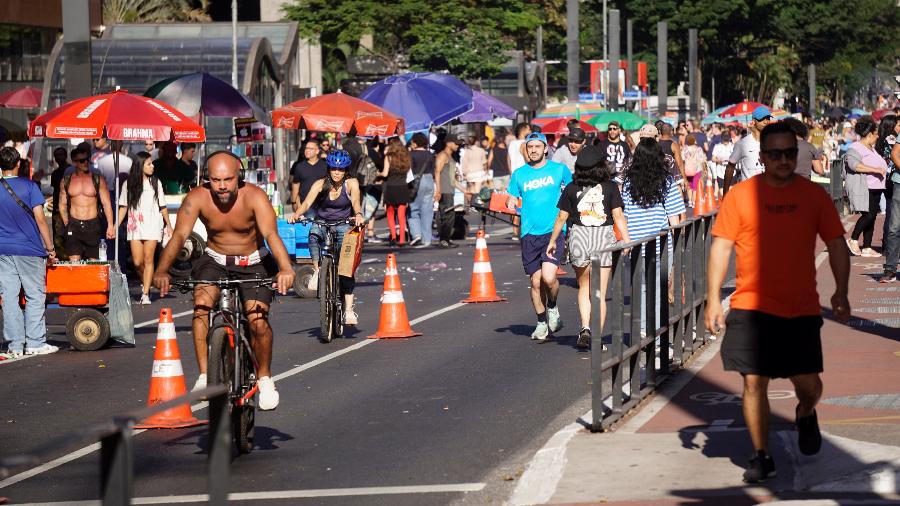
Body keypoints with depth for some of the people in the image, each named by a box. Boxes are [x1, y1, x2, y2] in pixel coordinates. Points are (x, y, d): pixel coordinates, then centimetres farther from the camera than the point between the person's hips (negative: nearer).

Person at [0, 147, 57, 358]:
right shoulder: (28, 186, -7)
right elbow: (40, 219, -8)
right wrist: (50, 249, -3)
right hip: (29, 250, -3)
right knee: (35, 296, 5)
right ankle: (35, 343, 4)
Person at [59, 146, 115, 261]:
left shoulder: (98, 180, 2)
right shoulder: (66, 180, 7)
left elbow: (106, 203, 0)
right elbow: (62, 204, 14)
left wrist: (110, 225, -8)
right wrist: (66, 222, 3)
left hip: (93, 225, -1)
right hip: (73, 225, 1)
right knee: (74, 262, -8)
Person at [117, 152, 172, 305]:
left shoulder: (155, 182, 6)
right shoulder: (129, 184, 5)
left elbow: (162, 206, 10)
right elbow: (123, 206, 8)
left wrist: (168, 225, 9)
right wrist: (116, 225, 1)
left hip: (152, 225, -1)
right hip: (135, 226, 1)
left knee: (148, 259, -8)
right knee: (137, 262, -3)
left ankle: (145, 294, -7)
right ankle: (145, 283, 25)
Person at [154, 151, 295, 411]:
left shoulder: (254, 196, -23)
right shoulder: (197, 198, -18)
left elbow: (271, 234, -36)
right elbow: (179, 235, -27)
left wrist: (285, 269, -54)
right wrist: (162, 270, -44)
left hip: (253, 264, -1)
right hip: (215, 262, 2)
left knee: (258, 319, -18)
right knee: (202, 303, -26)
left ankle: (265, 378, 7)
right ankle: (204, 375, -19)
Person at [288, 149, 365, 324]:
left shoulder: (351, 183, -6)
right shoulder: (321, 184, -5)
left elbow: (355, 202, -21)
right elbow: (307, 202, -18)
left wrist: (358, 215, -44)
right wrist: (296, 214, -38)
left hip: (343, 225, -1)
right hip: (322, 223, 1)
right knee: (313, 235, -37)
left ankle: (349, 309, -12)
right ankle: (317, 270, -22)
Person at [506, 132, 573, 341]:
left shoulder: (559, 169, 5)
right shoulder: (519, 174, 9)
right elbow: (512, 200, 14)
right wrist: (510, 204, -8)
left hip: (553, 230, -2)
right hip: (530, 233, 2)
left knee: (548, 277, -18)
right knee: (536, 281, 4)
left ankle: (552, 308, 12)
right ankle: (542, 323, 20)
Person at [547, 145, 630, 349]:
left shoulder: (572, 188, 1)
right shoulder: (610, 187, -2)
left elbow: (561, 217, 5)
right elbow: (618, 216, -8)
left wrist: (552, 241, 16)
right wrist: (627, 242, -7)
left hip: (579, 236, 1)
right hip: (604, 237, -1)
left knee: (584, 288, 18)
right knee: (600, 294, 6)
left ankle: (585, 328, -1)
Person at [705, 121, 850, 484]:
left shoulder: (814, 195, 4)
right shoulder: (740, 196, -1)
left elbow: (836, 243, 9)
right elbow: (721, 247, 0)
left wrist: (841, 291, -2)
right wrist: (713, 300, -5)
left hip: (802, 308, 1)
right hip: (752, 307, -1)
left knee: (808, 383, -2)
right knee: (753, 383, -2)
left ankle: (805, 414, 34)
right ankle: (761, 456, 12)